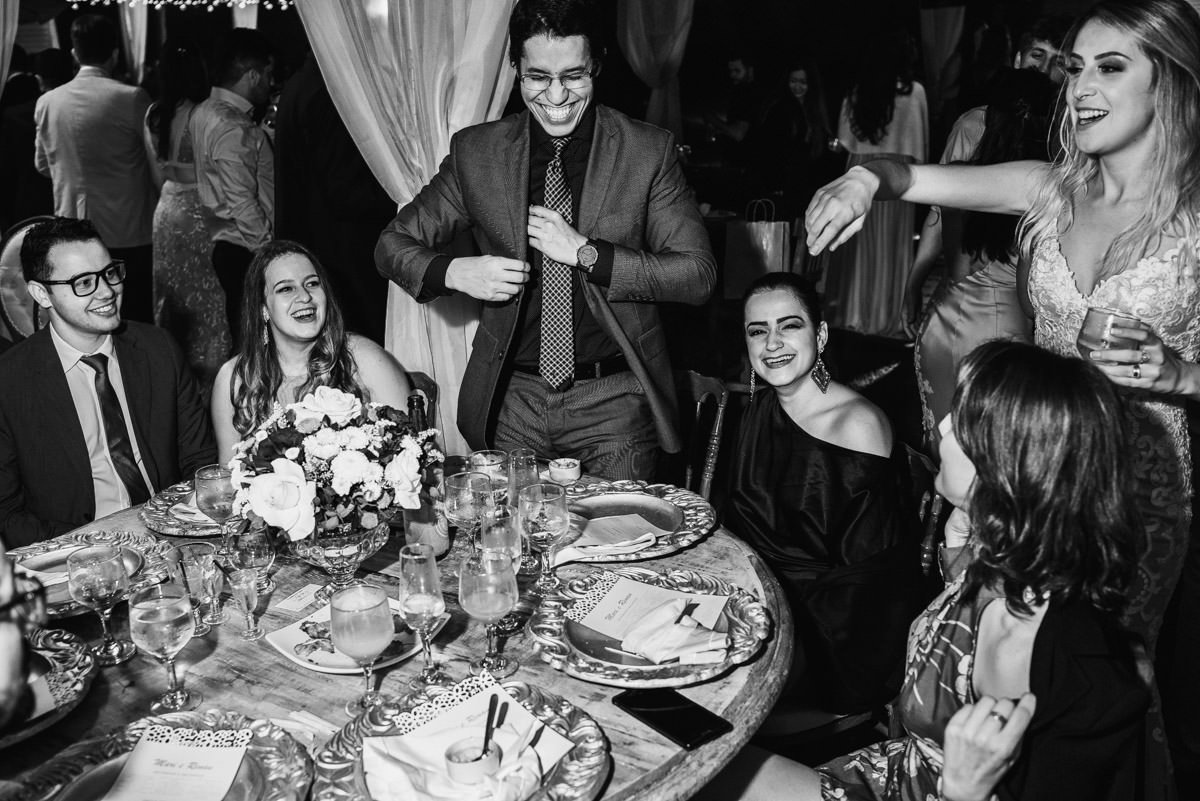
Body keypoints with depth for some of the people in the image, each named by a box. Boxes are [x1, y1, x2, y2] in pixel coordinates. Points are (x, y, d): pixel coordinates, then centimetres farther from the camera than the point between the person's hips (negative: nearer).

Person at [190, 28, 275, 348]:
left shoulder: (204, 111, 12)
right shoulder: (233, 130, -19)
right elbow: (244, 205, -20)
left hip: (225, 245, 10)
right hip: (246, 250, -10)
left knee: (240, 334, 17)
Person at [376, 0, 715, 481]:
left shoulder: (648, 151, -4)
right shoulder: (476, 152, 1)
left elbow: (699, 275, -7)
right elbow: (393, 245, 7)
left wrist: (585, 252, -17)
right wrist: (455, 272, -14)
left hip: (615, 405, -1)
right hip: (512, 401, 2)